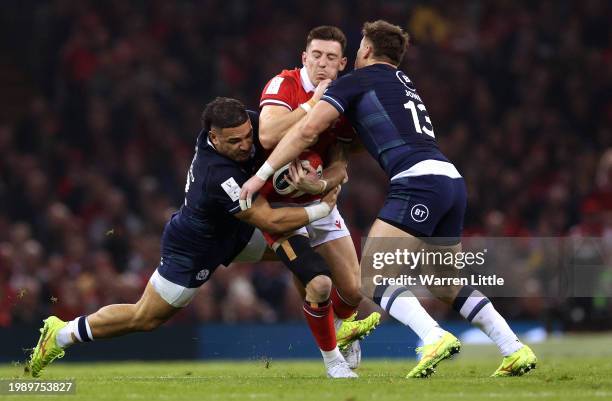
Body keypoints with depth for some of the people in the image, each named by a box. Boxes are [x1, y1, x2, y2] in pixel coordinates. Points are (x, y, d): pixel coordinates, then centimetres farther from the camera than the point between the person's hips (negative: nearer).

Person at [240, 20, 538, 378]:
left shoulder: (356, 81, 8)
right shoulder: (404, 82, 31)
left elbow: (307, 131, 0)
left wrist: (262, 174, 4)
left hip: (419, 180, -8)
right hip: (452, 180, 8)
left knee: (372, 277, -9)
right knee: (446, 285, 20)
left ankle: (435, 338, -28)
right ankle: (515, 350, 13)